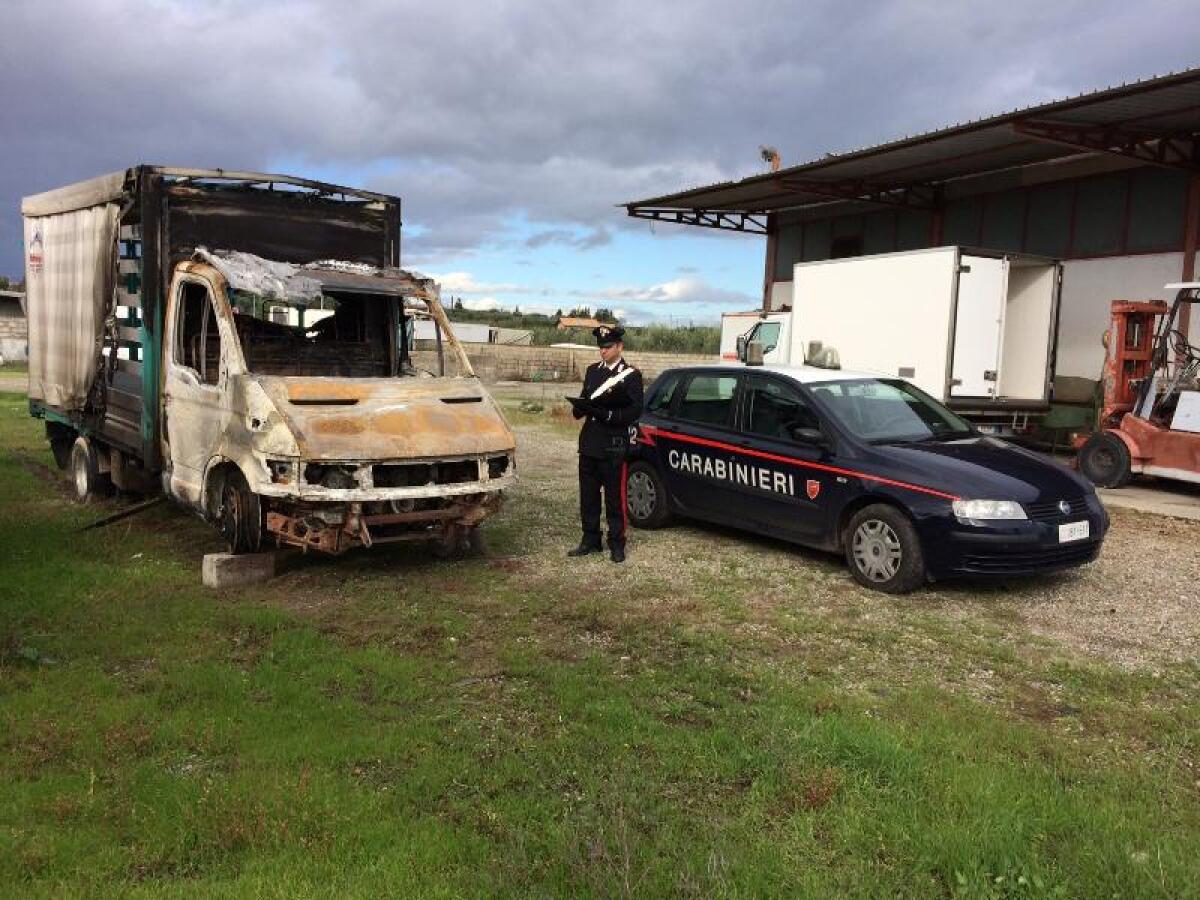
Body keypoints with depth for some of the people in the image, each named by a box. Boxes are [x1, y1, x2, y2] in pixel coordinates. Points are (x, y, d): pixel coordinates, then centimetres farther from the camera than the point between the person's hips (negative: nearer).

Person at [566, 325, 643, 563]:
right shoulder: (592, 370, 15)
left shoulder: (630, 375, -4)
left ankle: (616, 544, 10)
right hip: (589, 442, 6)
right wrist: (579, 408, -3)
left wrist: (608, 415, -22)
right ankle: (590, 541, 21)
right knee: (588, 496, 11)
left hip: (613, 446, -6)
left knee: (614, 497, 1)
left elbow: (635, 410, -10)